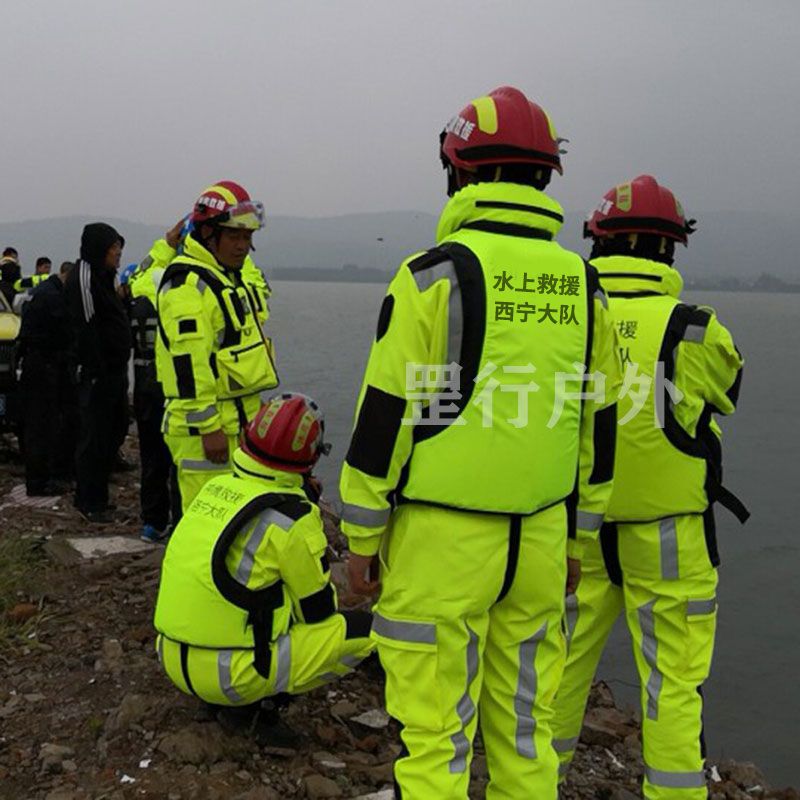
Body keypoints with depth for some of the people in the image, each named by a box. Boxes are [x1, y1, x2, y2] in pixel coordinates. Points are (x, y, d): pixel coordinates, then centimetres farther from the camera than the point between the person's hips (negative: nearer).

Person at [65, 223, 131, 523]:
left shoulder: (102, 276, 17)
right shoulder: (83, 277, -15)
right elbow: (87, 329, -21)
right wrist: (97, 373, -23)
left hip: (113, 371, 10)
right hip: (97, 373, -10)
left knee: (110, 434, 15)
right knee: (95, 439, -3)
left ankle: (91, 497, 27)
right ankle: (92, 504, 6)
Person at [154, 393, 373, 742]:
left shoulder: (215, 488, 5)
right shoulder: (292, 516, -15)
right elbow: (319, 611, -3)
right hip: (232, 674, -7)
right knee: (365, 630, -1)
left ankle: (239, 701, 14)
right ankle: (251, 705, 0)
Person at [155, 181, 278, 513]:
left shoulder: (230, 277, 17)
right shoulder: (188, 282, -16)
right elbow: (189, 363, -22)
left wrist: (255, 408, 26)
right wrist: (208, 428, -23)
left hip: (240, 421, 10)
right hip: (206, 427, -10)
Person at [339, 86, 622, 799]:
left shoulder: (436, 274, -10)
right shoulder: (583, 287, 6)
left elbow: (385, 417, -11)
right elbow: (597, 426, 11)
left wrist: (362, 537, -2)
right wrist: (577, 537, 20)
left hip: (440, 541, -5)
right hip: (540, 542, 6)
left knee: (435, 728, 6)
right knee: (524, 719, 18)